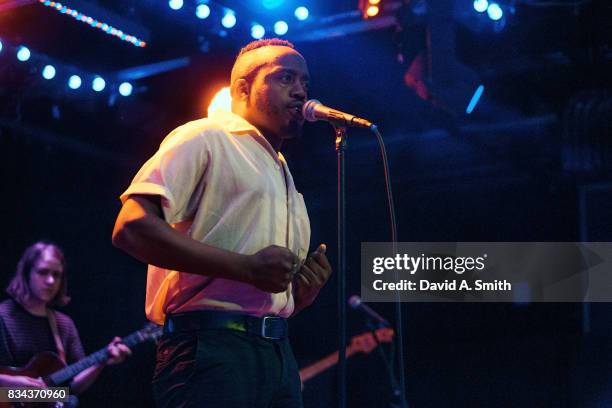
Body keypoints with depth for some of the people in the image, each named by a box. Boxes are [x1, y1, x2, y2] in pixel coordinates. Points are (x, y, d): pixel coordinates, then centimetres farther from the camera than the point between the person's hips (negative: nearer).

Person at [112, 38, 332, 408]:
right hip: (213, 348, -8)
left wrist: (306, 289, 5)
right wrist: (247, 266, -16)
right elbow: (132, 228, -13)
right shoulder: (206, 138, 2)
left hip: (278, 352, 8)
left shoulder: (284, 178, 27)